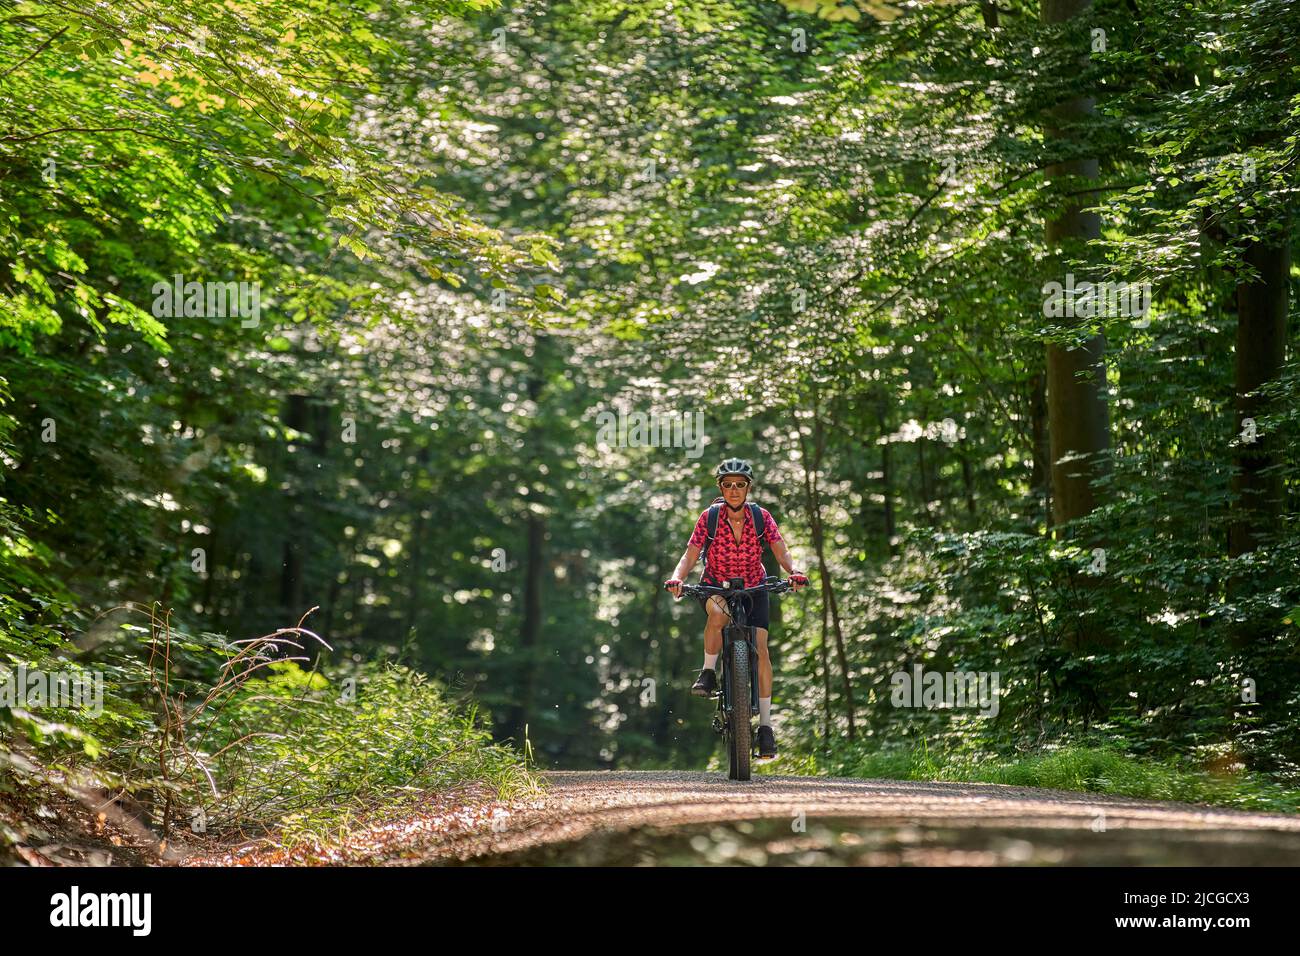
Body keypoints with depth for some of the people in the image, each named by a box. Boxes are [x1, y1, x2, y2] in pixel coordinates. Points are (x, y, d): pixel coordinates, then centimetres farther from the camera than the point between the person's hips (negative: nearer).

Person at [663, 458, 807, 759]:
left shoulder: (761, 517, -12)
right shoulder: (709, 518, -14)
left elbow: (781, 553, -16)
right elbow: (690, 556, -16)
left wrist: (795, 572, -37)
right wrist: (677, 578, -36)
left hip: (753, 588, 1)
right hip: (715, 587, -1)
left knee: (760, 647, -16)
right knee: (718, 615, -38)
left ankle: (765, 725, -11)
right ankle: (708, 674, -15)